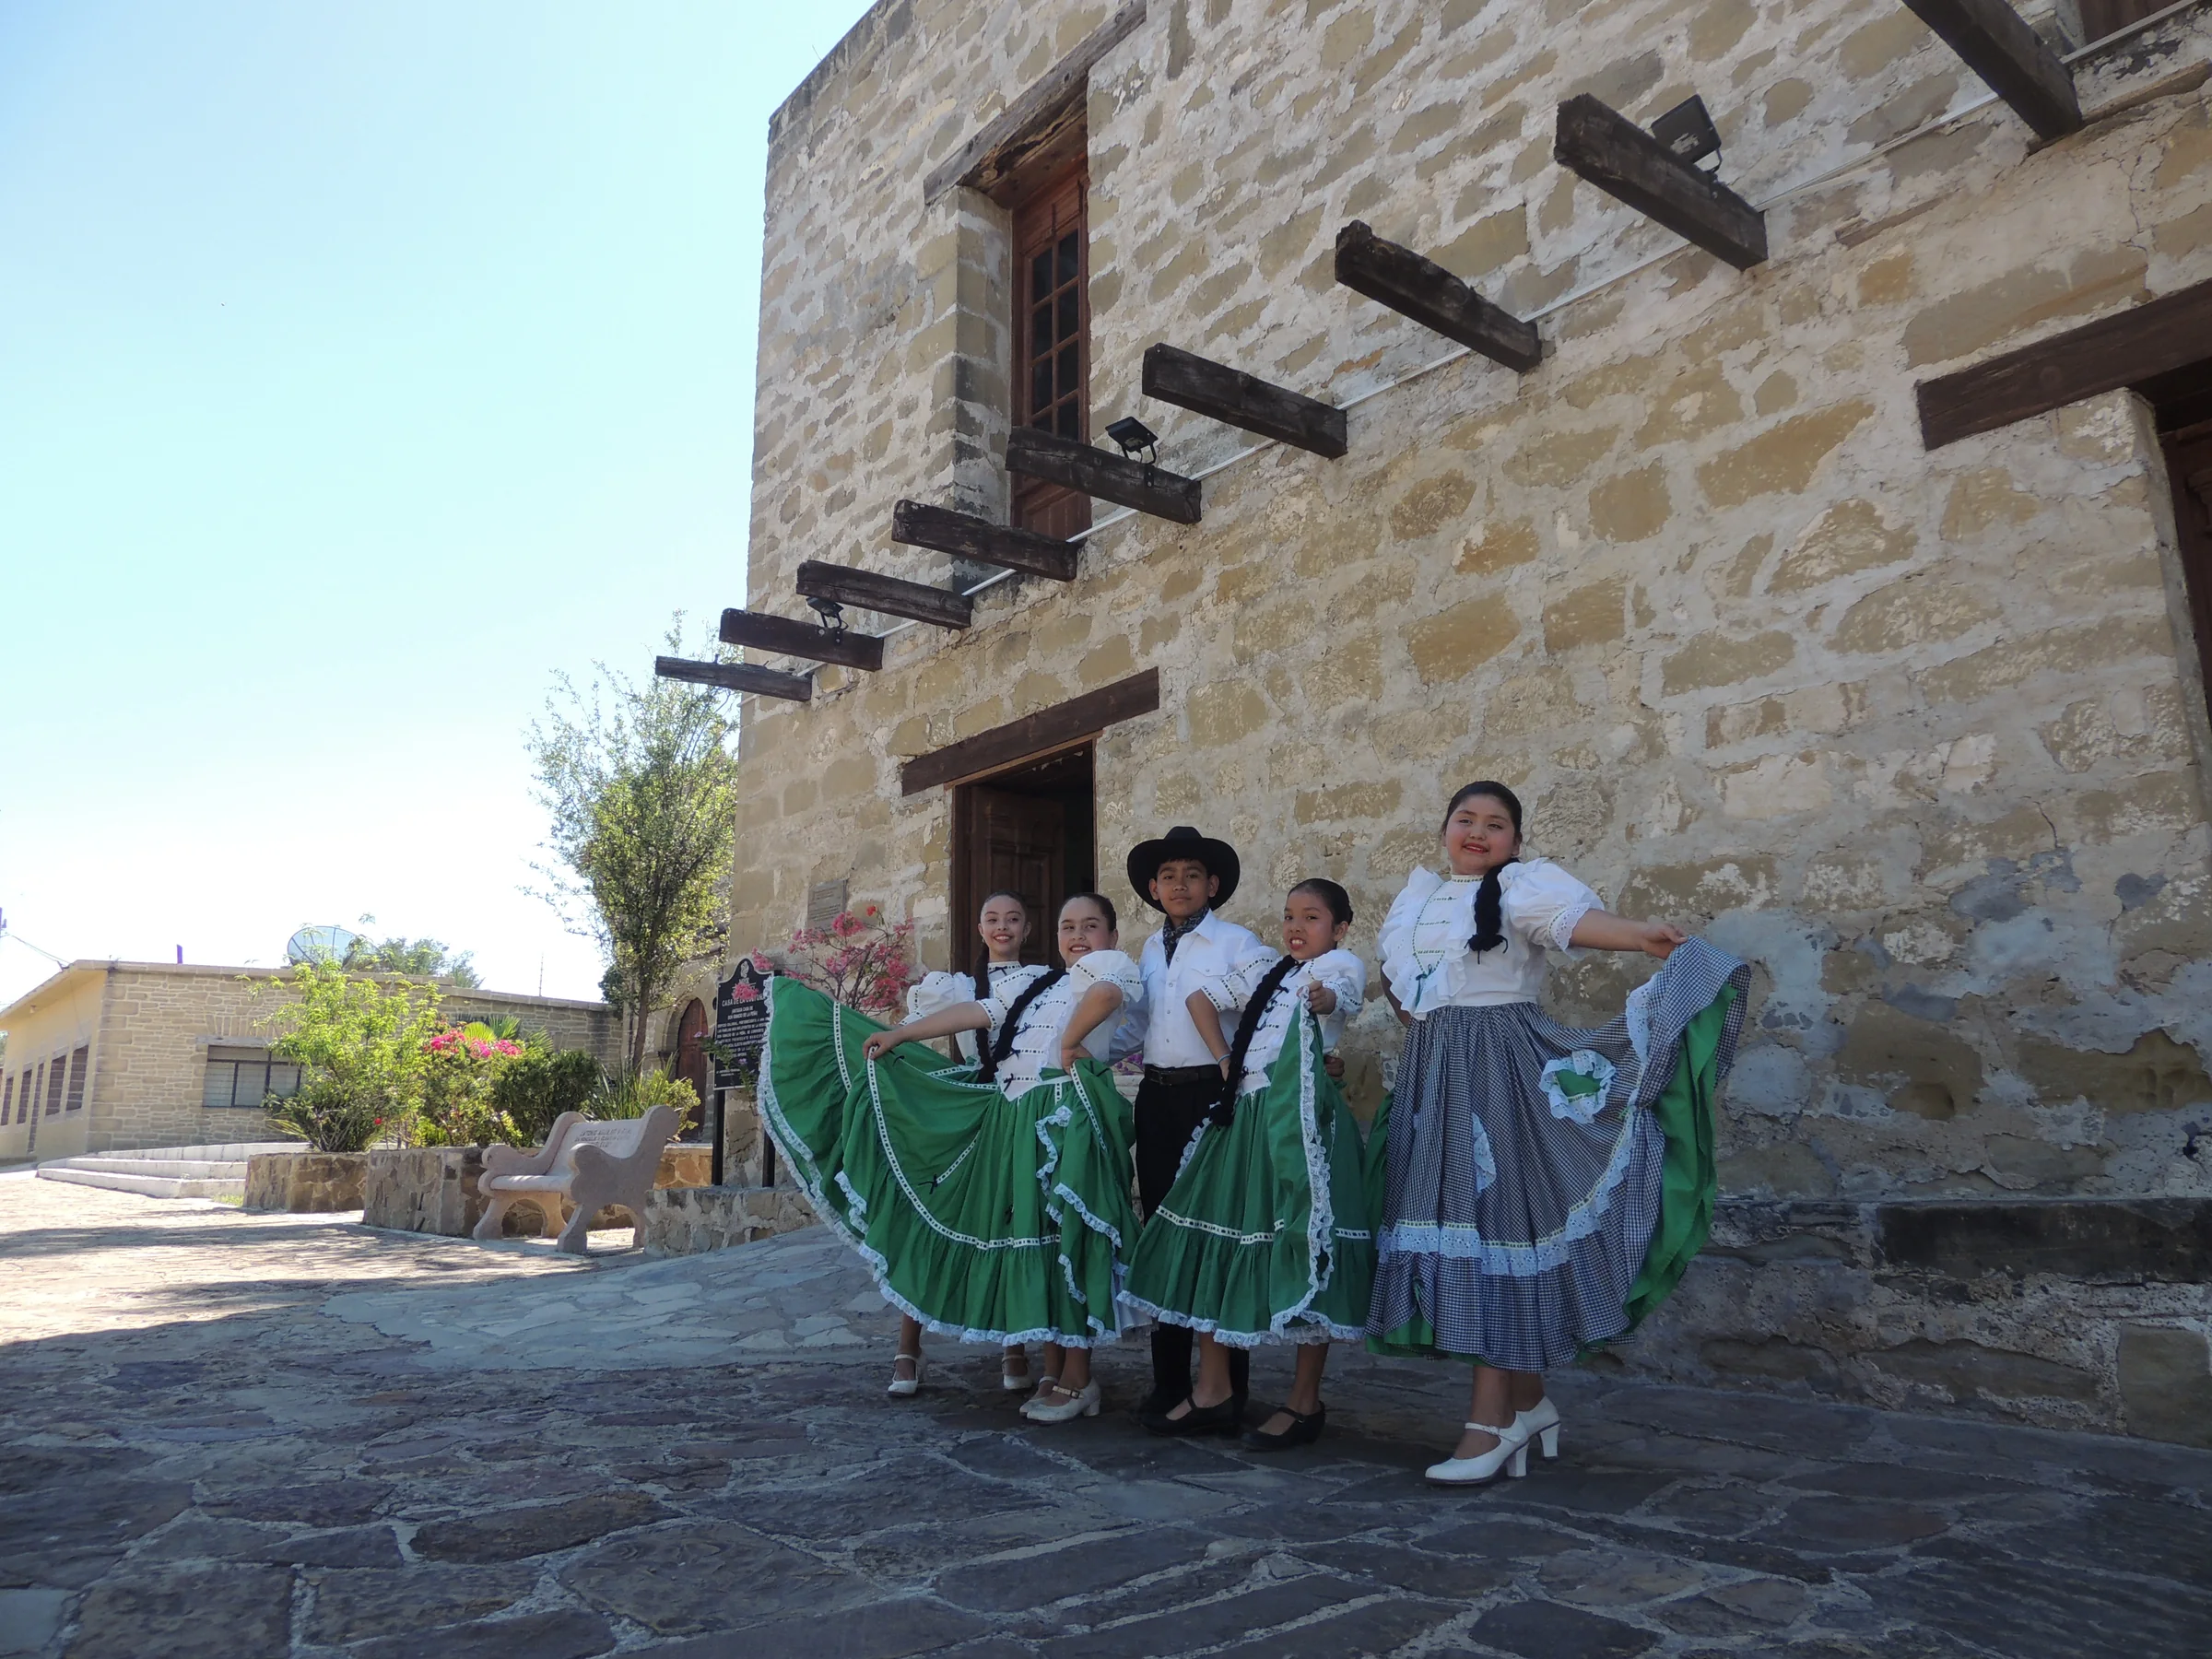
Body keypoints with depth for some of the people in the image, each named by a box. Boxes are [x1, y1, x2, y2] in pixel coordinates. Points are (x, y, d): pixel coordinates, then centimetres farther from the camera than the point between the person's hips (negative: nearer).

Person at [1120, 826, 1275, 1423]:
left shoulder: (1239, 944, -4)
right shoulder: (1149, 949, 14)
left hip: (1213, 1094, -6)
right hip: (1157, 1097, 6)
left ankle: (1228, 1386, 13)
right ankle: (1169, 1378, 24)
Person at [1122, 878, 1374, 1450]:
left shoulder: (1342, 964, -2)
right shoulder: (1266, 972, 19)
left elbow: (1338, 993, -26)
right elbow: (1200, 999, 26)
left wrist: (1324, 998, -50)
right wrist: (1224, 1058, 12)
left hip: (1302, 1118, -7)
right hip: (1243, 1115, 7)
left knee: (1303, 1246, -6)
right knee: (1214, 1240, 7)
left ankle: (1305, 1402, 9)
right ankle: (1212, 1392, 19)